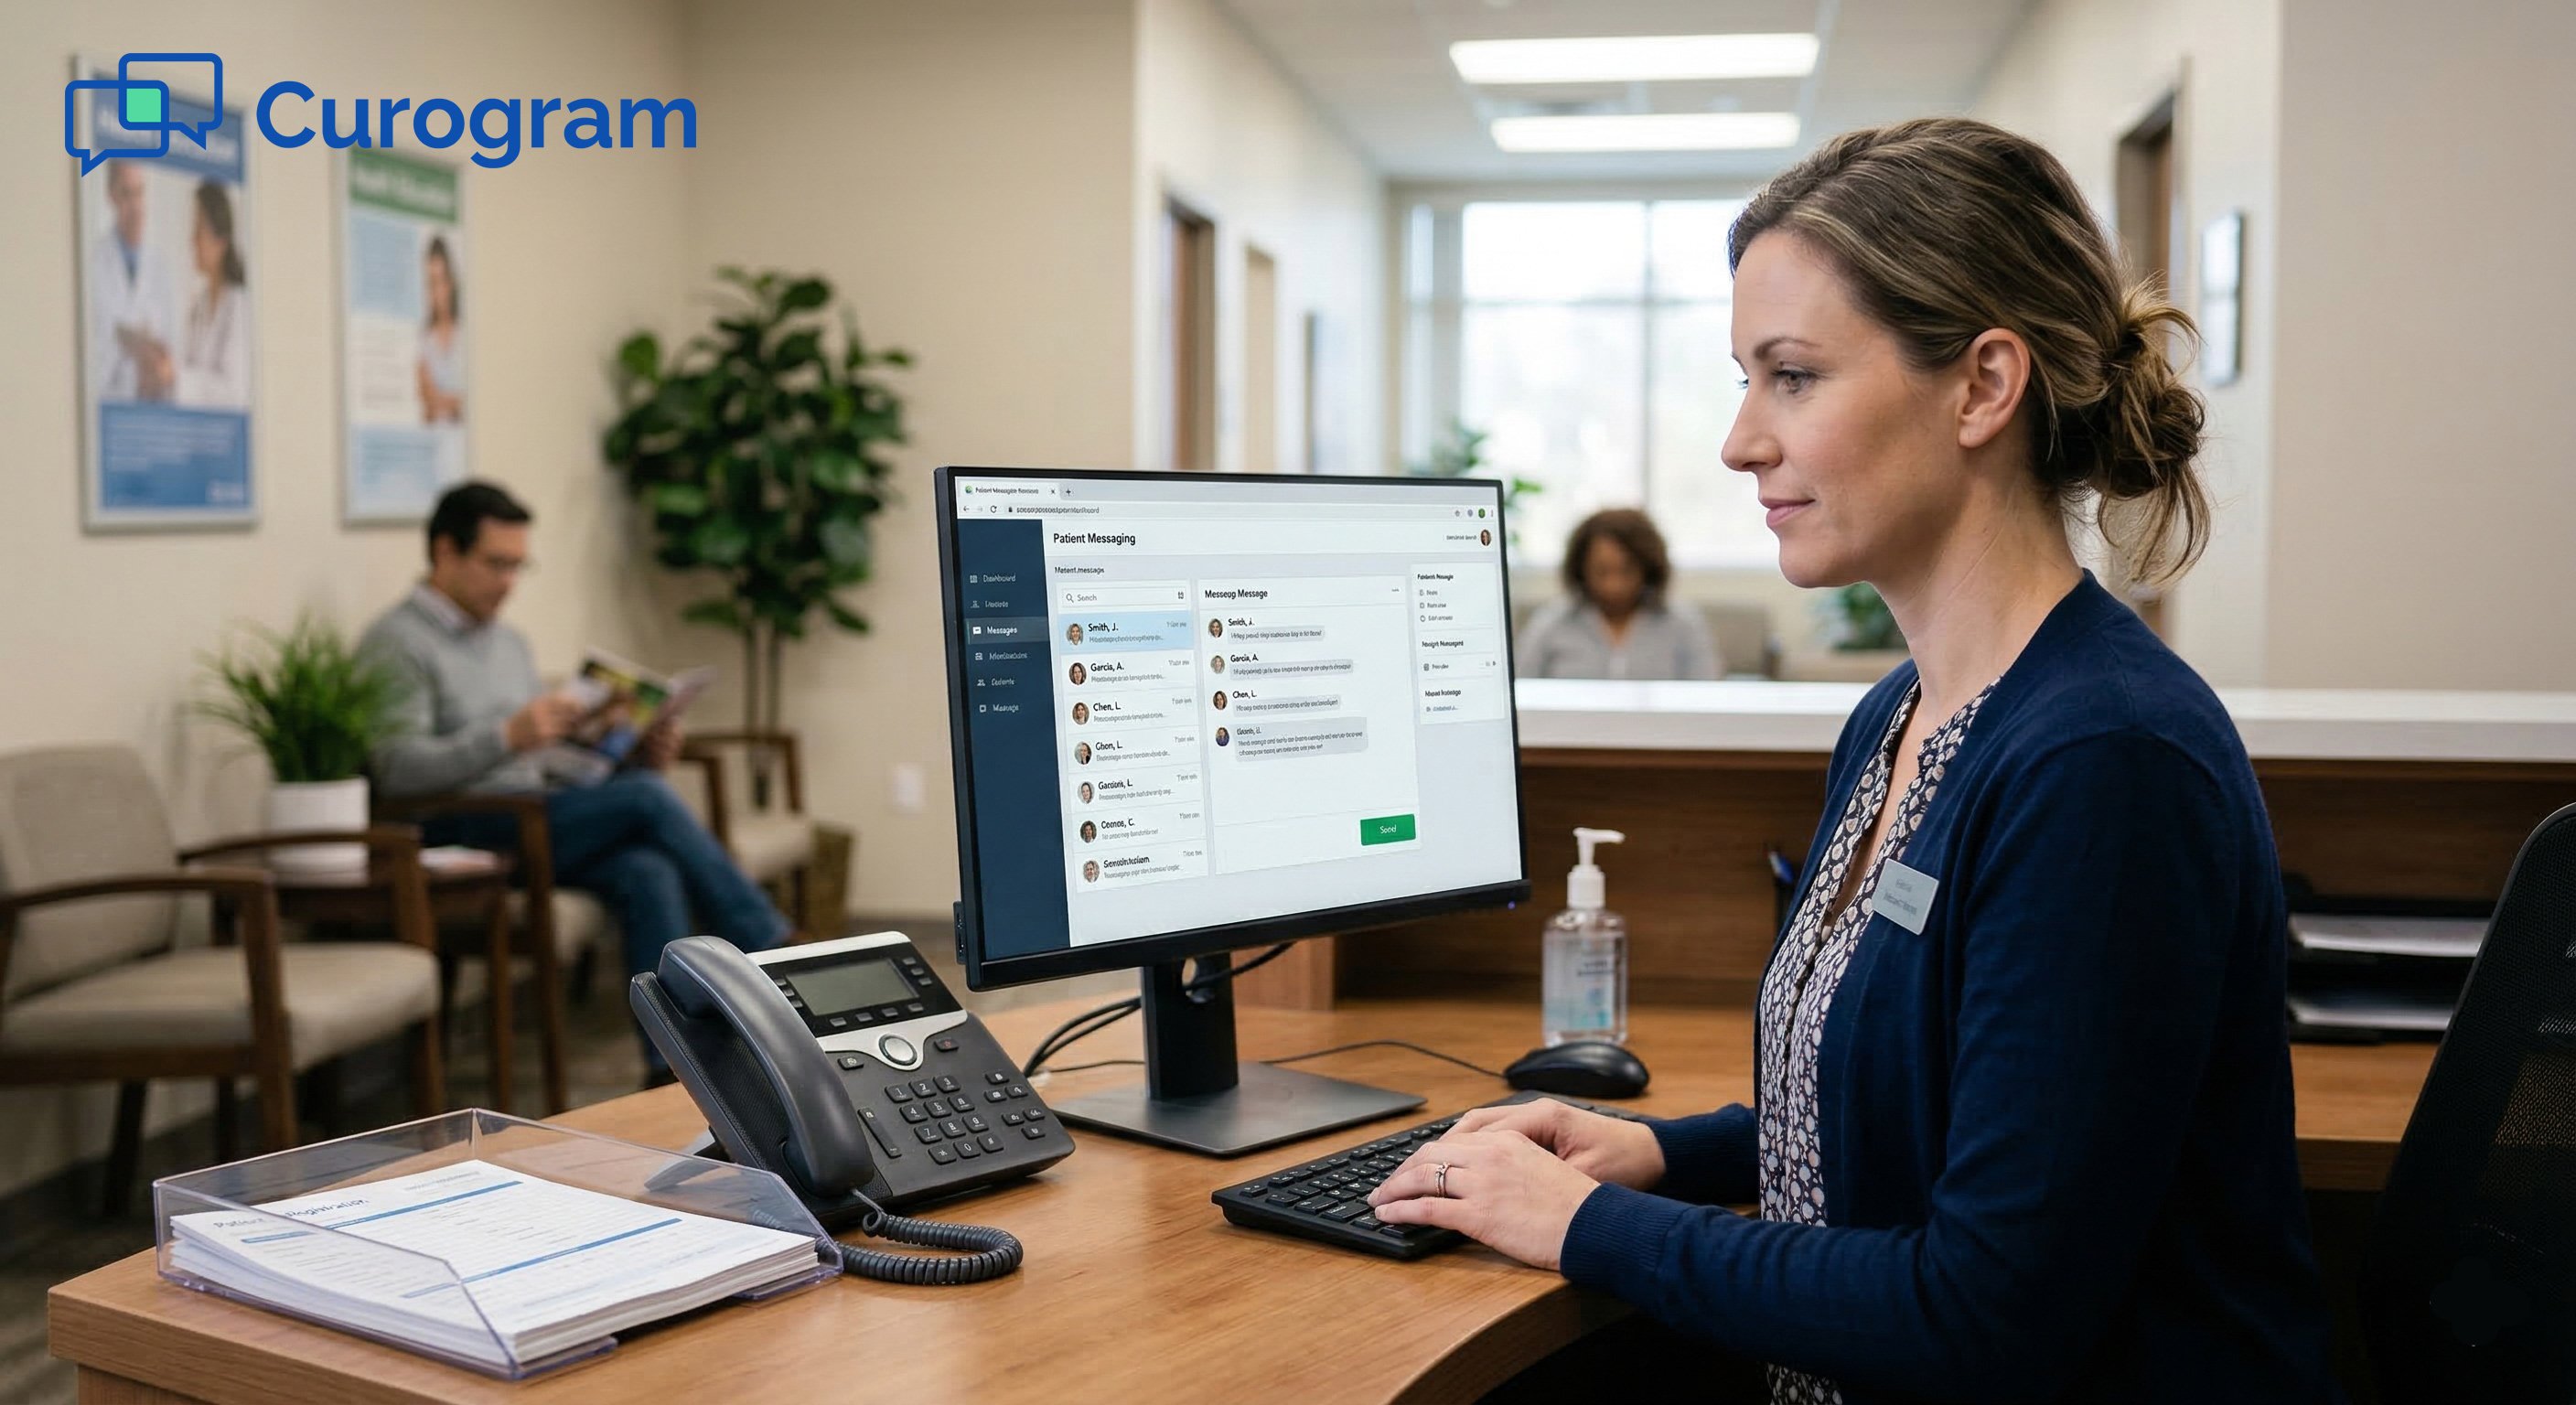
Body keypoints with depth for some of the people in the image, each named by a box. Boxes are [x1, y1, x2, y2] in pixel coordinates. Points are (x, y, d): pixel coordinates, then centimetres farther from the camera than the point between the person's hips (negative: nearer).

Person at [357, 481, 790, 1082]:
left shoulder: (510, 643, 22)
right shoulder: (396, 644, -3)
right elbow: (397, 770, -17)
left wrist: (633, 756, 2)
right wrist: (508, 736, -29)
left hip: (537, 824, 7)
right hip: (457, 839, -7)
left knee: (648, 872, -26)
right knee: (647, 799, -25)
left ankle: (671, 1065, -31)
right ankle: (775, 955, -16)